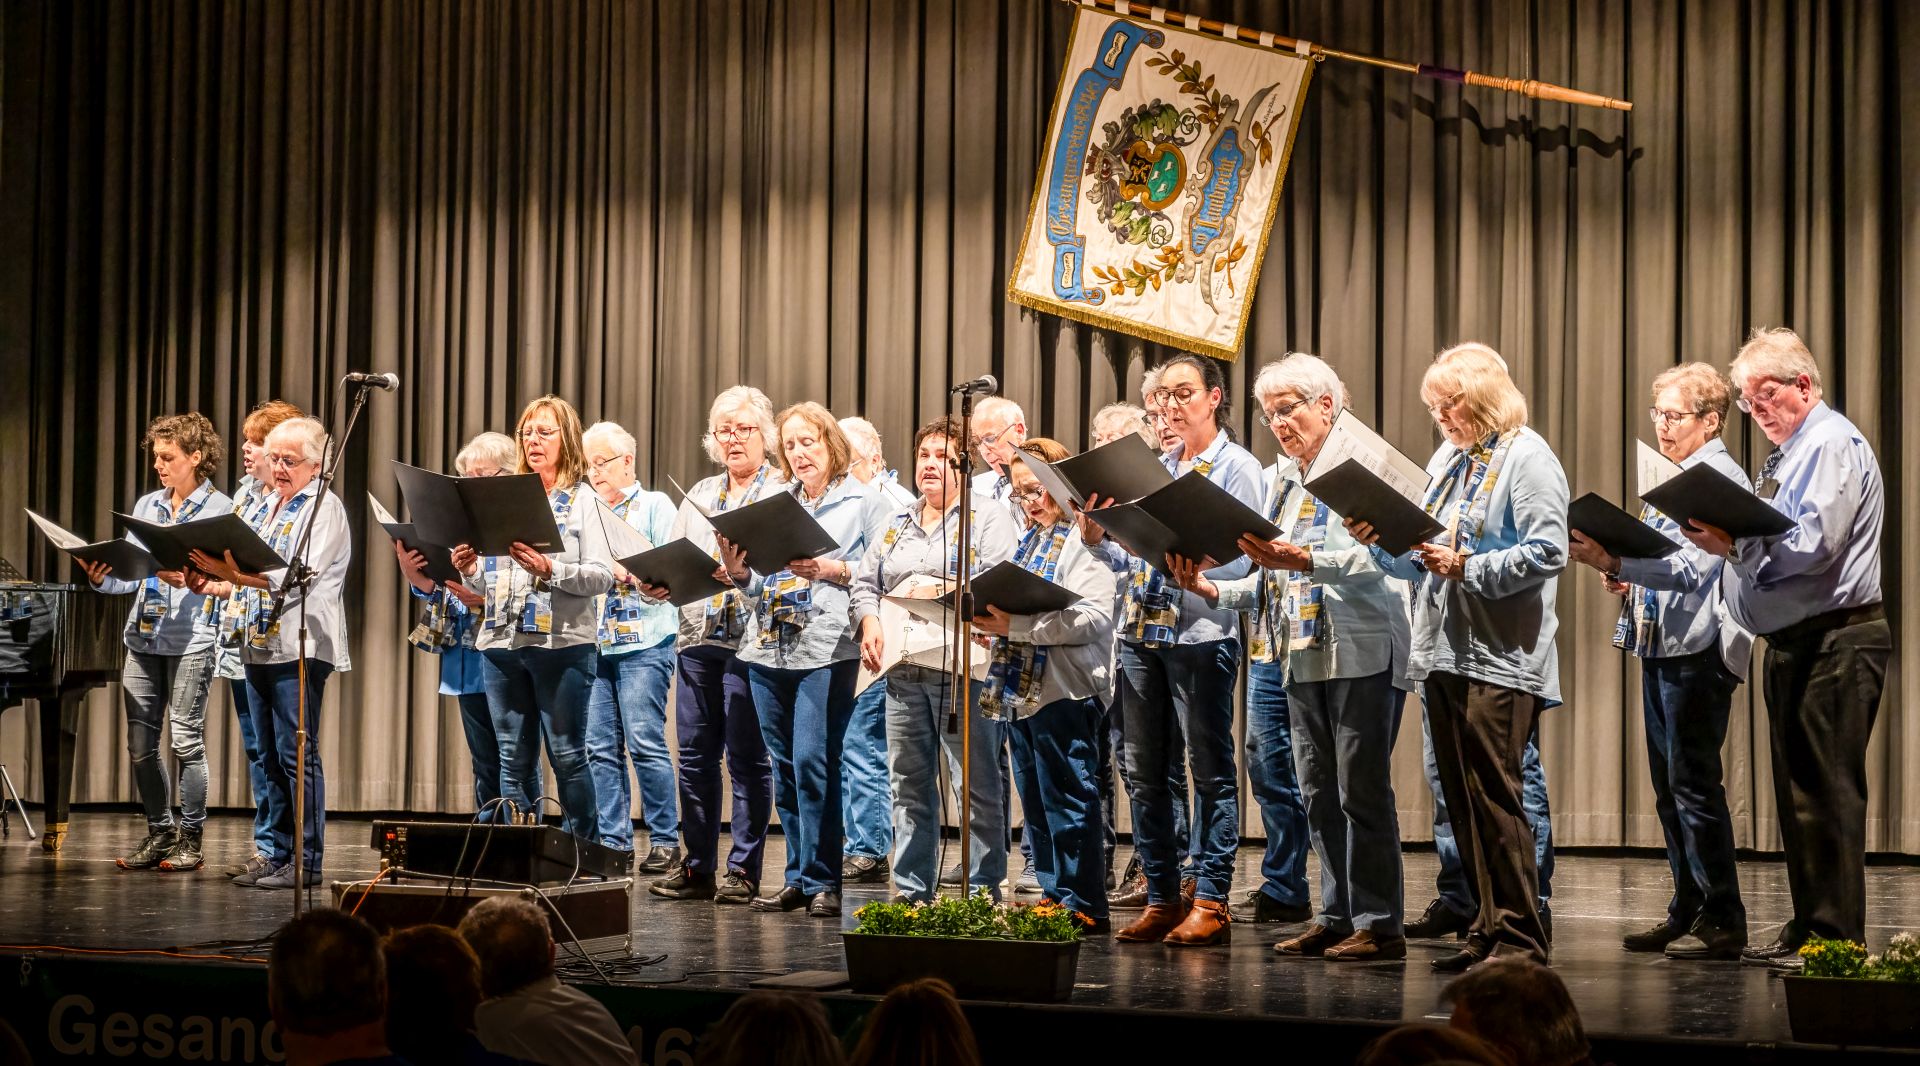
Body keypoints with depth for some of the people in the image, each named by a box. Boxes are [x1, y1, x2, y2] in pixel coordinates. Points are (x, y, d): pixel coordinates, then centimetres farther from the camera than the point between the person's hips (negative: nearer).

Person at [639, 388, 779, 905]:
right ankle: (697, 867, 14)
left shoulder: (784, 492, 0)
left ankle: (744, 869, 4)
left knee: (747, 756, -3)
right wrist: (656, 583, -4)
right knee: (695, 754, 7)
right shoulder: (699, 495, 19)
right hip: (698, 637, 6)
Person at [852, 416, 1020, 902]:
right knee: (908, 785, 9)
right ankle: (910, 893, 16)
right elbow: (865, 583, 20)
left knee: (976, 787, -6)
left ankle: (981, 894, -1)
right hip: (902, 670, 6)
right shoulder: (897, 524, 21)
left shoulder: (988, 517, 2)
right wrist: (869, 621, 2)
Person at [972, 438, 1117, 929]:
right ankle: (1053, 897, 18)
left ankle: (1083, 905, 0)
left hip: (1065, 690, -9)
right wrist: (992, 619, 2)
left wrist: (1015, 625, -24)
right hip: (1020, 689, 9)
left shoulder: (1085, 539, -7)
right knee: (1037, 805, 11)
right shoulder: (1027, 541, 20)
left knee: (1068, 801, -5)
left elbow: (1093, 618, -20)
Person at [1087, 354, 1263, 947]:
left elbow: (1240, 559, -11)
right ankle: (1162, 897, 14)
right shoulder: (1155, 468, 18)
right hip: (1141, 630, 7)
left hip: (1201, 632, -7)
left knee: (1210, 769, -2)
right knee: (1144, 771, 7)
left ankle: (1211, 902, 1)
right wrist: (1100, 541, 1)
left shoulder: (1237, 467, -1)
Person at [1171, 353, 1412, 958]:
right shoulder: (1282, 479, 18)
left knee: (1362, 790, -6)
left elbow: (1373, 558, -19)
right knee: (1317, 793, 9)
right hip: (1301, 658, 8)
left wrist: (1300, 560, -30)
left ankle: (1378, 924, -2)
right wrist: (1213, 591, 4)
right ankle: (1336, 916, 15)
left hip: (1360, 652, -8)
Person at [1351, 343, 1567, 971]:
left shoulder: (1527, 458, -6)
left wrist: (1467, 567, -21)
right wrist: (1380, 542, 4)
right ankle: (1490, 927, 15)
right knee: (1462, 799, 9)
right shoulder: (1445, 461, 20)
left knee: (1493, 796, -8)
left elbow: (1547, 553, -17)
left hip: (1499, 660, -8)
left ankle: (1519, 937, -2)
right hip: (1443, 655, 8)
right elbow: (1419, 559, 22)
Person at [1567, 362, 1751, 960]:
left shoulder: (1722, 479, -10)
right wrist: (1625, 579, 7)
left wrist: (1615, 562, -30)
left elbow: (1692, 570, -22)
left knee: (1693, 785, -8)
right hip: (1659, 649, 9)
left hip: (1700, 653, -9)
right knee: (1669, 789, 11)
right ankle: (1687, 913, 18)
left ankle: (1723, 921, -2)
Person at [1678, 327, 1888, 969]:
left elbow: (1814, 545, -21)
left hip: (1834, 640, -10)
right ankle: (1806, 928, 19)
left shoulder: (1833, 445, -10)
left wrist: (1736, 545, -20)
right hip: (1793, 641, 10)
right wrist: (1723, 541, 2)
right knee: (1796, 790, 12)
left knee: (1827, 790, -8)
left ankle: (1836, 938, -5)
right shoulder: (1787, 456, 21)